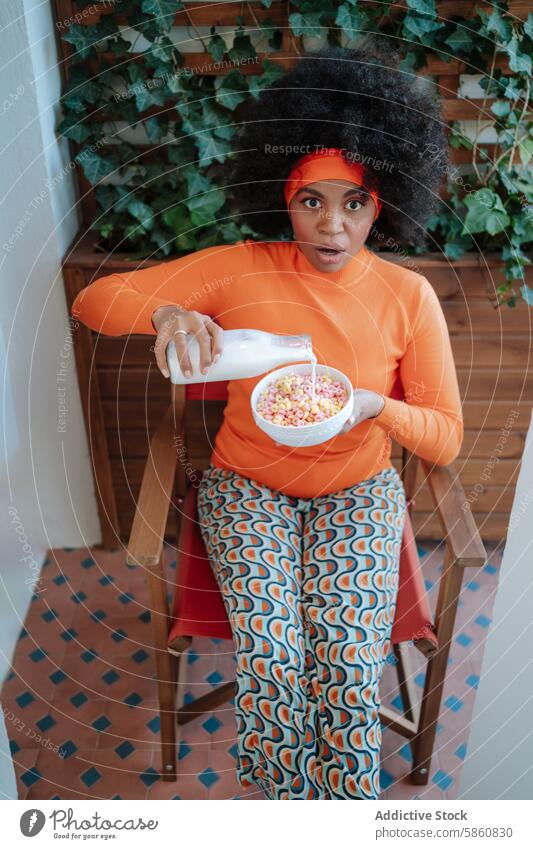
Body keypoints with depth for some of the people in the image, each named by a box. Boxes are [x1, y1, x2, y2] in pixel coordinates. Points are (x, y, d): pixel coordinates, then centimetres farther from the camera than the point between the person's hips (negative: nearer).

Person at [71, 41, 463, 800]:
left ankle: (348, 797, 8)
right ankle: (287, 793, 10)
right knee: (273, 653, -21)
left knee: (350, 655, -21)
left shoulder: (408, 296, -8)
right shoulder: (242, 269, -10)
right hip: (248, 486, 0)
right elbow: (93, 300, -10)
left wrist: (377, 407, -27)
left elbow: (446, 438, -5)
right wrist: (166, 312, -33)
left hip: (358, 490, 1)